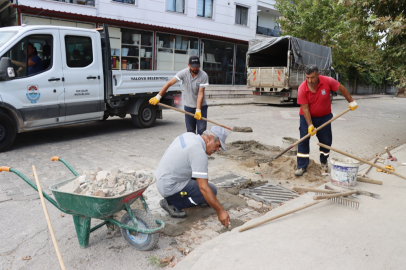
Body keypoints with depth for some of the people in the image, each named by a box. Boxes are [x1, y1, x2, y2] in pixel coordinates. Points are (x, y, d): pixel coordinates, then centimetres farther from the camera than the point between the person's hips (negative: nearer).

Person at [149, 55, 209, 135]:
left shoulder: (203, 76, -16)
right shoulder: (184, 73, -12)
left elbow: (200, 93, -20)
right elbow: (169, 83, -11)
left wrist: (198, 110, -27)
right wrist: (158, 97, -15)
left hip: (201, 106, -2)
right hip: (188, 106, 2)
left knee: (202, 130, -6)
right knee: (190, 131, 8)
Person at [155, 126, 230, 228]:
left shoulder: (189, 135, 3)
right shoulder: (199, 152, -24)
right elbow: (204, 188, -27)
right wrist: (220, 211, -22)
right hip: (170, 188, -9)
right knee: (212, 190, -9)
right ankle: (172, 203, -6)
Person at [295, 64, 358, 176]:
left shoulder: (327, 81, -21)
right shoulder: (302, 89, -23)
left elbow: (341, 88, -3)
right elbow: (305, 108, -21)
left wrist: (351, 102, 3)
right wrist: (310, 125, -24)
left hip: (325, 116, 2)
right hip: (307, 117, -1)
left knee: (326, 141, 7)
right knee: (303, 141, -8)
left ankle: (324, 162, 30)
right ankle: (301, 167, -1)